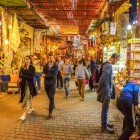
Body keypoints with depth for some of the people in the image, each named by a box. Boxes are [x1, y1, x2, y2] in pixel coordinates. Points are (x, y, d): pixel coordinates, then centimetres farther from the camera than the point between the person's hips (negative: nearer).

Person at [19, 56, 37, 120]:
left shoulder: (32, 68, -5)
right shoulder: (22, 67, 6)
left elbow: (32, 77, -12)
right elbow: (20, 75, -1)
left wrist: (23, 76, -15)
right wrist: (27, 77, -15)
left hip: (29, 84, -4)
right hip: (23, 84, 4)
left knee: (27, 98, -10)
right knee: (28, 97, 16)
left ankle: (24, 114, -14)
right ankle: (30, 108, 39)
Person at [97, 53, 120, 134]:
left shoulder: (106, 64, 12)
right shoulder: (109, 66, -19)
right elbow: (102, 78, -25)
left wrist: (99, 88, 16)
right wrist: (99, 88, -13)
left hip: (106, 89, 10)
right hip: (106, 90, -10)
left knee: (105, 108, 18)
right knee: (105, 109, -1)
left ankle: (104, 123, 31)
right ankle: (104, 127, 8)